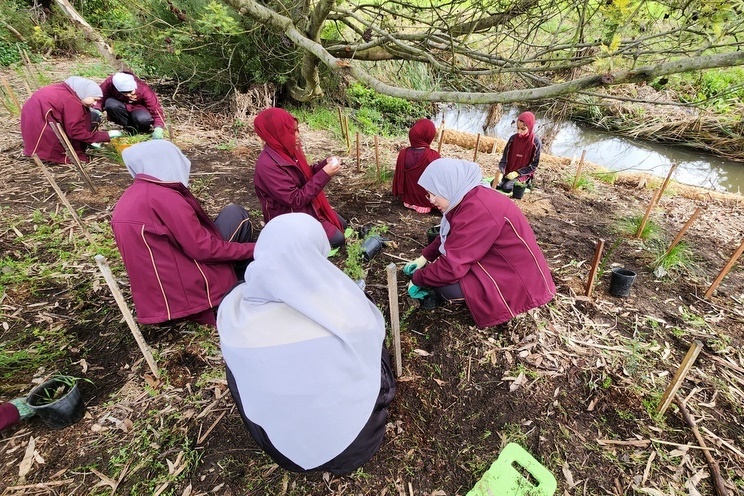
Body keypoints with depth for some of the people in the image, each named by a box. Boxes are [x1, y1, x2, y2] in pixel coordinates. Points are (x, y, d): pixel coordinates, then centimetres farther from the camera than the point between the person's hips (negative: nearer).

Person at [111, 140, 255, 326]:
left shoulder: (126, 200, 9)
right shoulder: (163, 196, -19)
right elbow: (202, 248, -22)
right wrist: (253, 249, -15)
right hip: (188, 289, -9)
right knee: (235, 214, 1)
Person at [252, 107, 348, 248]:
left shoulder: (284, 151, -1)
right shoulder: (268, 166, -28)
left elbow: (305, 177, 11)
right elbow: (296, 200, -29)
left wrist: (324, 164, -7)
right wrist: (324, 175, -29)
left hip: (306, 207, 9)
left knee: (341, 224, 14)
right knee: (337, 238, -12)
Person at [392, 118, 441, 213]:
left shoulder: (403, 154, -16)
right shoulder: (433, 156, -26)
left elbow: (398, 177, -3)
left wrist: (399, 194, 15)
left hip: (408, 199, 5)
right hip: (427, 200, -5)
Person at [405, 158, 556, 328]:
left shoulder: (478, 211, -31)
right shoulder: (469, 197, -1)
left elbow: (451, 266, -29)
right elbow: (447, 236, 14)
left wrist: (417, 279, -14)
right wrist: (424, 258, 8)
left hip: (517, 279, -9)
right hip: (497, 260, 9)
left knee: (444, 285, -21)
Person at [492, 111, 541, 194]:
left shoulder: (536, 143, -13)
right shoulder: (513, 138, -4)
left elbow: (534, 165, -10)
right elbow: (504, 157, -2)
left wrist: (517, 173, -19)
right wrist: (501, 172, -19)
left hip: (523, 174, -4)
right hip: (508, 171, 4)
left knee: (506, 188, -26)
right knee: (495, 185, -18)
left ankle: (524, 181, 5)